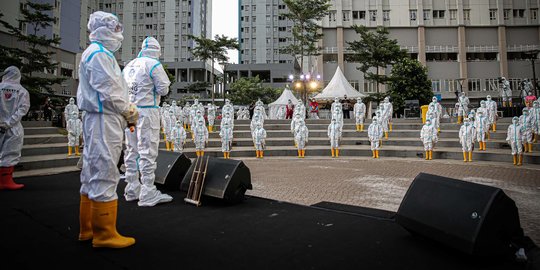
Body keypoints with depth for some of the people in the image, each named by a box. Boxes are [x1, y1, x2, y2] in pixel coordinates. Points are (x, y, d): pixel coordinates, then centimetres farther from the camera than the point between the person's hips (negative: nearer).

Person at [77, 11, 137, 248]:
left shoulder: (93, 53, 22)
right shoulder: (100, 54, -10)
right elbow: (110, 92, -17)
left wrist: (125, 111, 13)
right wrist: (130, 112, -6)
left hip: (96, 119, 11)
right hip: (104, 121, -11)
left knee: (92, 174, 13)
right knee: (104, 175, -7)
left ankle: (88, 228, 23)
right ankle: (104, 234, 0)